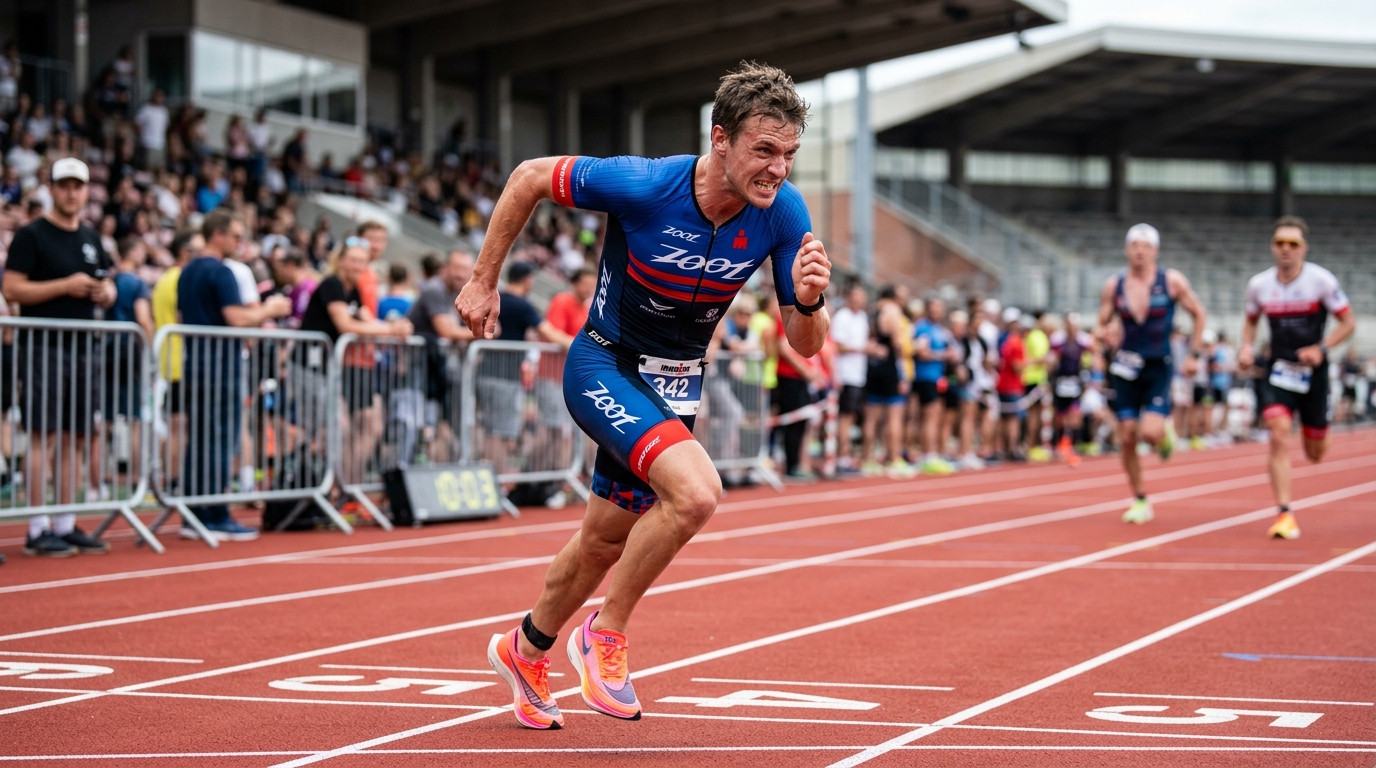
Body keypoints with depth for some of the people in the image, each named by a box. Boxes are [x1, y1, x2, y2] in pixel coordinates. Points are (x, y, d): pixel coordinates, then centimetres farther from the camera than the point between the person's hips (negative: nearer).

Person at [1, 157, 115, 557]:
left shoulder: (91, 238, 16)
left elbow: (107, 288, 25)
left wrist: (105, 293, 1)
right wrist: (65, 286, -16)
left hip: (83, 348, 7)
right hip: (44, 347, -7)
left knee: (76, 436, 8)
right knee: (45, 435, -8)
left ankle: (65, 524, 14)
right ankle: (38, 529, -5)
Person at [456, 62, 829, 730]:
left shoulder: (783, 213, -16)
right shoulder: (642, 186, -28)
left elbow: (803, 344, -11)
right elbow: (529, 177, -11)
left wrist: (808, 300, -34)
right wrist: (483, 281, -6)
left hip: (674, 387, 6)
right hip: (604, 366, -6)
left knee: (605, 539, 20)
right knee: (695, 491, -29)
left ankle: (525, 649, 48)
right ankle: (603, 636, -8)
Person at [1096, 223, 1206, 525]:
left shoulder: (1172, 282, -4)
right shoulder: (1113, 286, 2)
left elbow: (1198, 314, 7)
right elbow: (1101, 325, 10)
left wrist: (1193, 354, 4)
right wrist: (1102, 335, -14)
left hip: (1159, 367, -3)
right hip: (1126, 368, 3)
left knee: (1150, 433, -20)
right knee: (1127, 438, 0)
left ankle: (1166, 432, 18)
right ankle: (1140, 502, 14)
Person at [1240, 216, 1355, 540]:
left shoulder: (1321, 280, -11)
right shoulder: (1259, 285, -3)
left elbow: (1348, 322, -5)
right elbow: (1251, 320, 16)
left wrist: (1321, 348, -20)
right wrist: (1246, 347, -4)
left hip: (1312, 370, -1)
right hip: (1277, 368, 1)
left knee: (1314, 454, 10)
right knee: (1279, 437, -19)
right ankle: (1284, 514, -17)